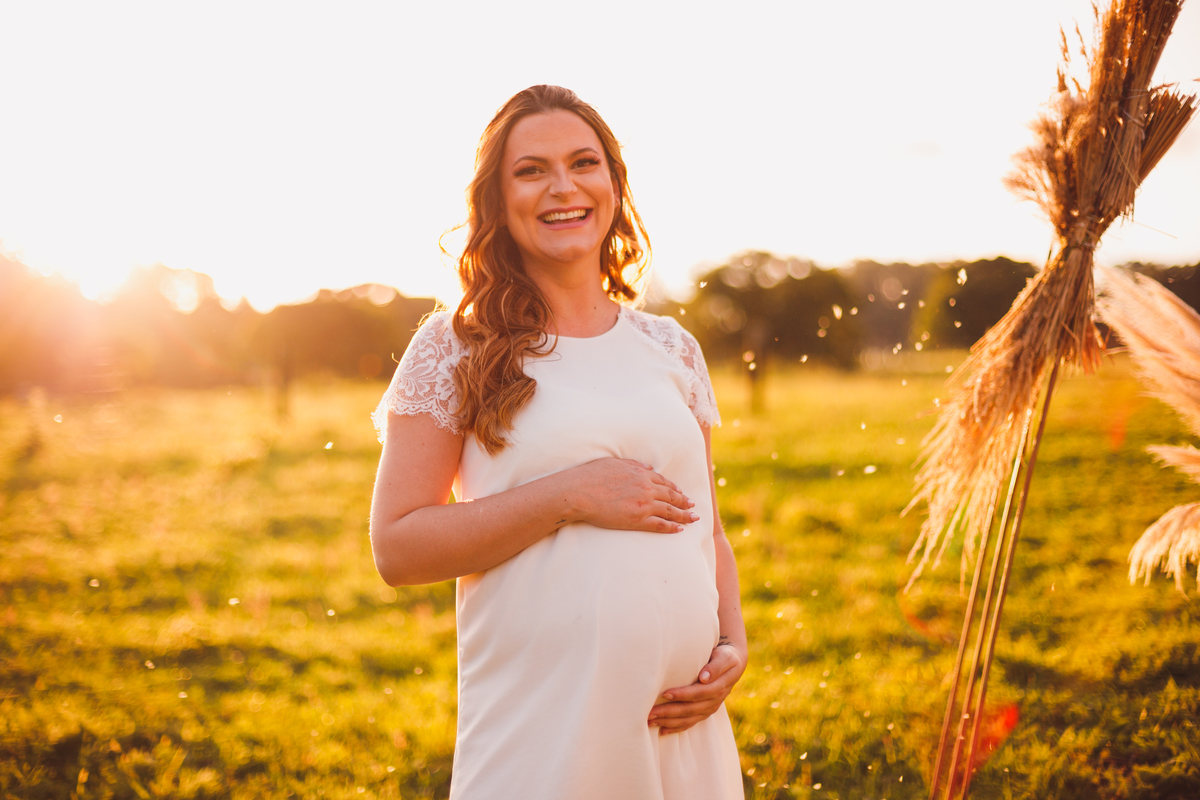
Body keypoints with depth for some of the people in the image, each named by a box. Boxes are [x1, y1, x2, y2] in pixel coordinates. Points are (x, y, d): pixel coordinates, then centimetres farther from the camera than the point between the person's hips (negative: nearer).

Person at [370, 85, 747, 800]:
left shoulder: (672, 349, 10)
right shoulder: (456, 349, -3)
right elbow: (396, 546, -8)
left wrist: (734, 644, -1)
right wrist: (569, 496, -15)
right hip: (537, 731, -4)